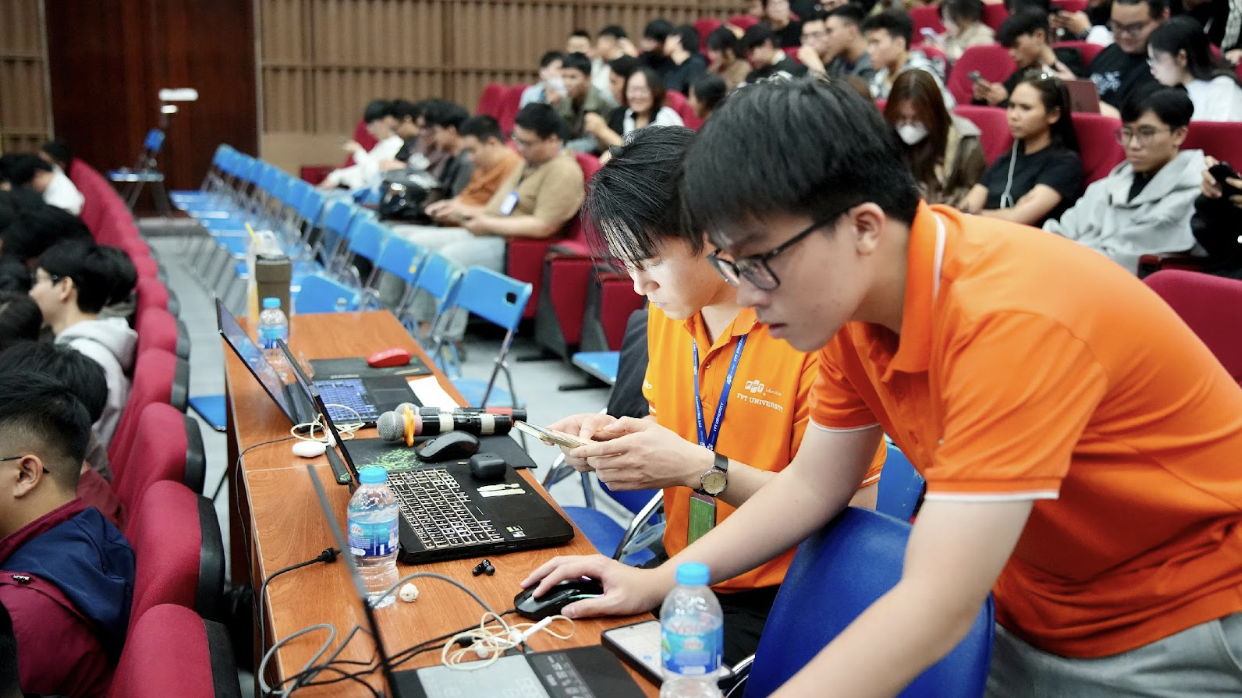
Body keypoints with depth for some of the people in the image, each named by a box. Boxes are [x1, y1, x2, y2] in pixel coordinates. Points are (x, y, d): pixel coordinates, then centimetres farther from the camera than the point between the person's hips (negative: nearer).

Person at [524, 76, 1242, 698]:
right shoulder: (857, 295, -9)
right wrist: (655, 584, -4)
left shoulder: (1011, 321, -33)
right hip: (1035, 611, 6)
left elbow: (937, 610, -34)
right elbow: (813, 485, 2)